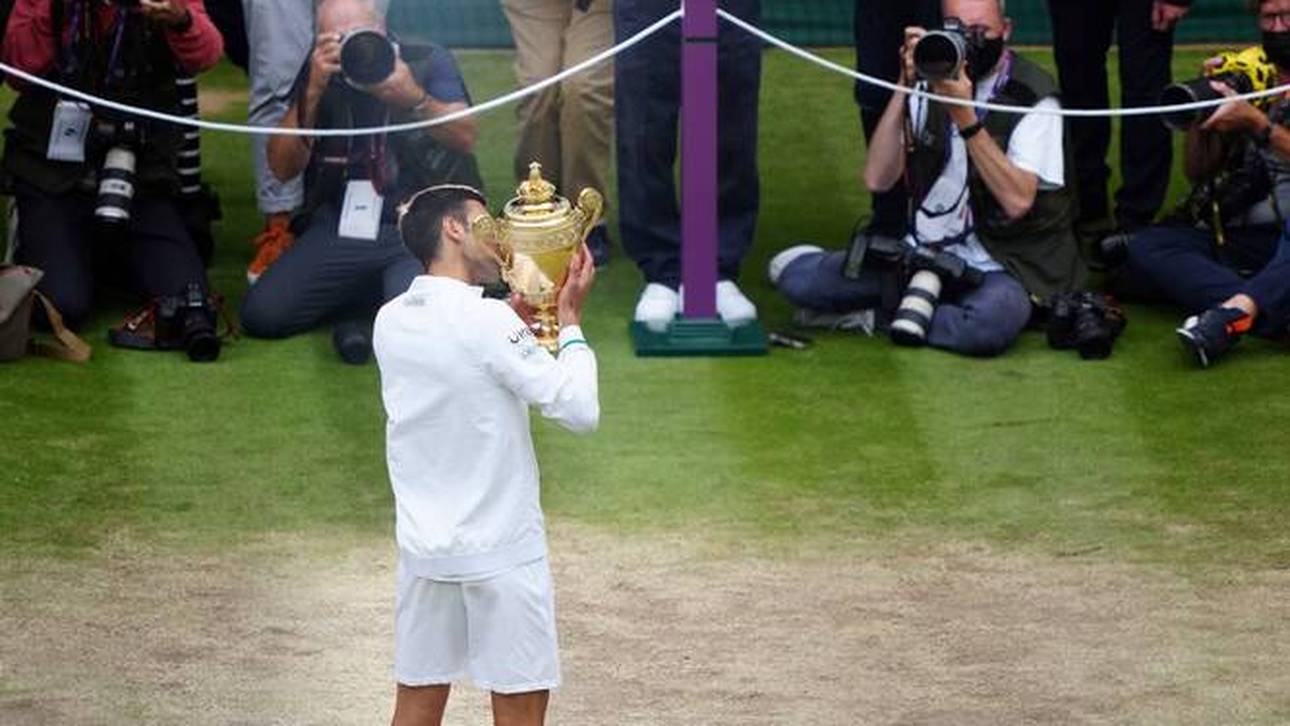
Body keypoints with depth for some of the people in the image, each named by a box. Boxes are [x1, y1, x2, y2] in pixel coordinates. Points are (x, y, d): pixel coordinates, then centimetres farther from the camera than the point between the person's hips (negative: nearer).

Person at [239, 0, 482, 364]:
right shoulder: (320, 75, 6)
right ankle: (365, 299, 7)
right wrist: (312, 92, -15)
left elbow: (466, 138, -11)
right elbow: (283, 168, -3)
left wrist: (414, 98, -29)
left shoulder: (428, 62, 2)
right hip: (341, 228, 3)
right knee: (261, 315, -17)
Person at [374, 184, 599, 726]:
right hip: (501, 549, -6)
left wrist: (526, 310, 19)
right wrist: (570, 319, -5)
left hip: (423, 548, 6)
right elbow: (580, 411, -16)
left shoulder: (391, 321, 3)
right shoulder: (488, 323, -17)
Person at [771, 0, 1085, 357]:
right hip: (923, 252, 3)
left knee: (996, 318, -40)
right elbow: (878, 179, -8)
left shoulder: (1032, 97, -9)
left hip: (996, 266, -3)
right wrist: (905, 87, -16)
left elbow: (1017, 201, -22)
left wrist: (965, 117, -25)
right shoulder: (929, 83, 4)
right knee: (791, 270, -13)